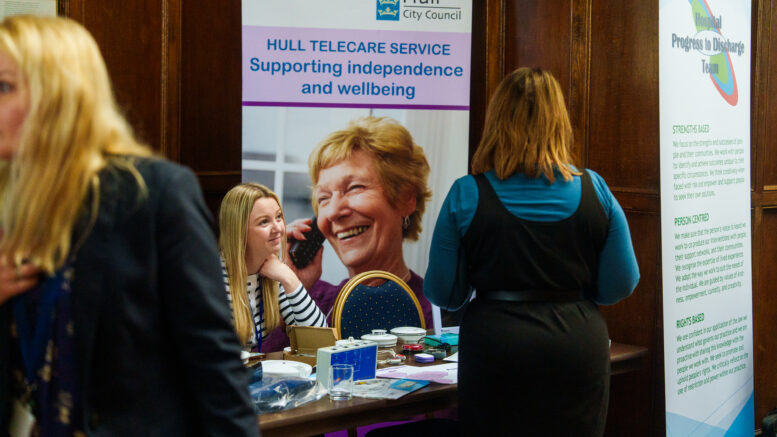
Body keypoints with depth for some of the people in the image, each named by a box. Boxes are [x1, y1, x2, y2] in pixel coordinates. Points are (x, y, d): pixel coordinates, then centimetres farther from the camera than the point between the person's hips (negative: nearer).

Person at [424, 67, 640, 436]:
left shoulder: (466, 195, -7)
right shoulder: (594, 190, -2)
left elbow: (443, 293, -3)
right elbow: (620, 285, 1)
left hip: (496, 352, -1)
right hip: (579, 350, 2)